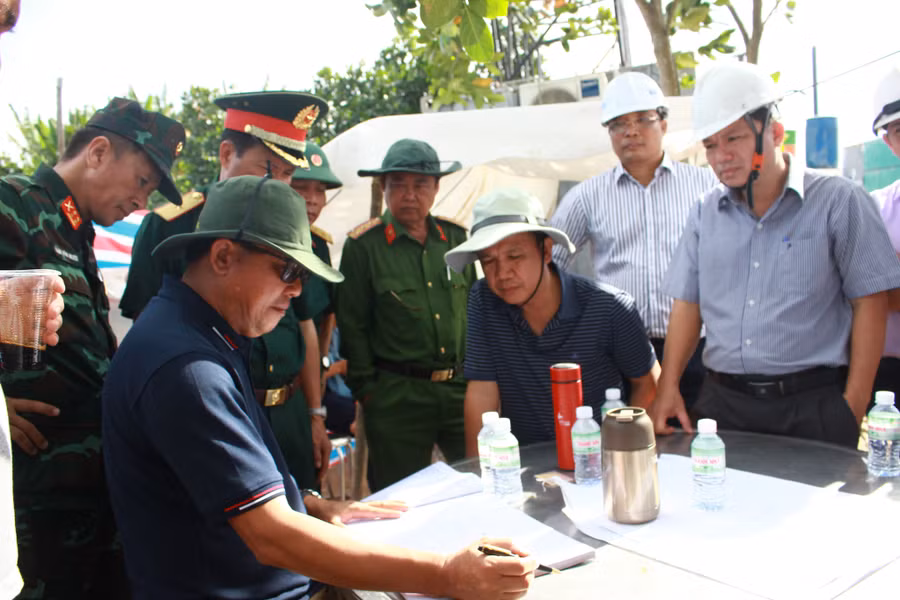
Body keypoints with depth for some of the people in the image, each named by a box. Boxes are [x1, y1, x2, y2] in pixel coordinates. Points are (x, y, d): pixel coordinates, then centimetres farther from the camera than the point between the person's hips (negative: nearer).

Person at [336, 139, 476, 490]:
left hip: (461, 388, 4)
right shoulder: (363, 245, -3)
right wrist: (366, 388, -4)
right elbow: (352, 326, -1)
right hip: (397, 395, -3)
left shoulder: (455, 236, 10)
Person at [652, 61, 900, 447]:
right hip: (722, 401, 3)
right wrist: (669, 387, 0)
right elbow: (687, 304, 10)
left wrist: (854, 403, -9)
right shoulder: (705, 214, 10)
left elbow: (869, 303, -3)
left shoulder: (837, 202, -2)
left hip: (814, 405, -3)